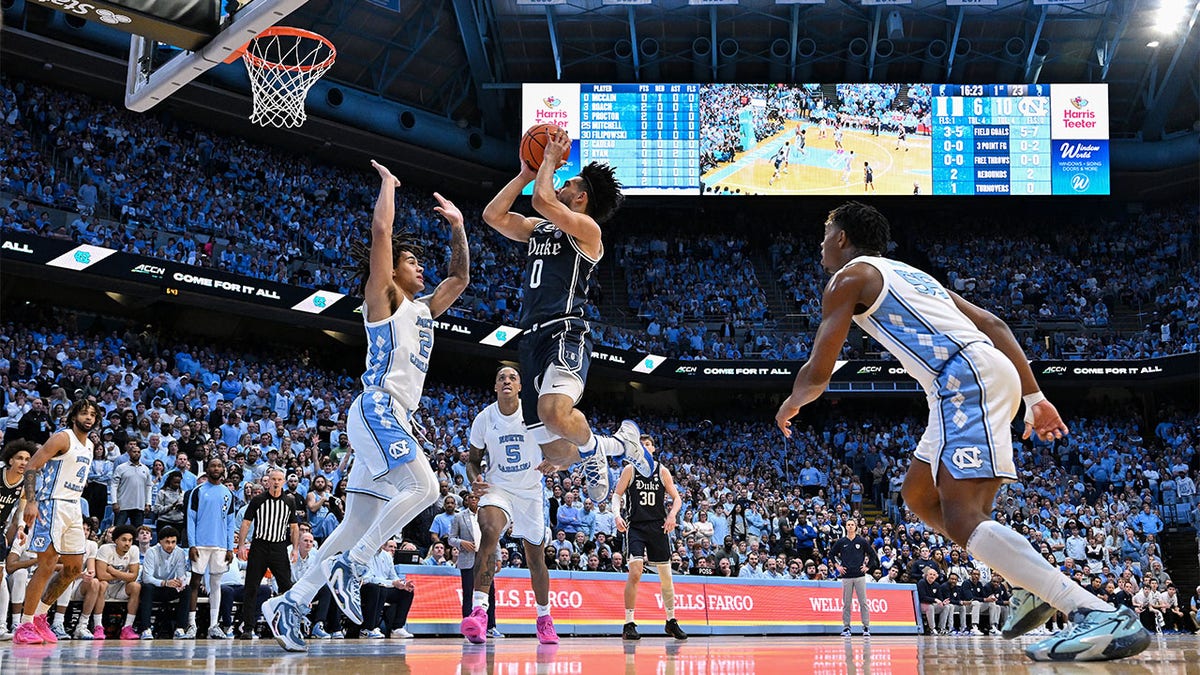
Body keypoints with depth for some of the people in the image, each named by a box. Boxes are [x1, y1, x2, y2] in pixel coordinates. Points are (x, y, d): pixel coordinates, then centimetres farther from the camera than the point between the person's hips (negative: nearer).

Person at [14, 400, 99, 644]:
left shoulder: (89, 445, 17)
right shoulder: (62, 438, -8)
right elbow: (31, 467, -14)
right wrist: (31, 502, -24)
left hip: (74, 508, 9)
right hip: (53, 505, -9)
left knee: (75, 567, 10)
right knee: (47, 565, -11)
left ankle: (39, 616, 21)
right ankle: (25, 626, -6)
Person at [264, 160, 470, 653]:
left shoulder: (422, 310, 25)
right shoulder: (382, 297, 4)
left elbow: (460, 278, 33)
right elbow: (381, 231, -5)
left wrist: (457, 226, 27)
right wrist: (388, 183, 8)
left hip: (394, 418, 8)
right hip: (378, 409, -8)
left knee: (359, 524, 3)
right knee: (423, 487, -25)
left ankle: (289, 603, 2)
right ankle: (349, 566, -20)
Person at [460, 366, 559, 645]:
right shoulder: (484, 419, -5)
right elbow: (473, 460, 6)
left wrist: (553, 462, -23)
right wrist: (475, 481, -16)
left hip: (531, 492, 1)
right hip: (498, 488, -1)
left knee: (536, 558, 9)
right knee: (489, 531, -32)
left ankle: (544, 618, 31)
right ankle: (479, 611, -38)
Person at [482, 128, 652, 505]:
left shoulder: (586, 228, 0)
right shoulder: (538, 229, 24)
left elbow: (542, 200, -14)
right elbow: (493, 216, 17)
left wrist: (550, 159, 1)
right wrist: (525, 174, 18)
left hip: (565, 335, -8)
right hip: (532, 339, 8)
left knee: (554, 411, -37)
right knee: (556, 454, 7)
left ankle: (593, 451, -6)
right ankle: (621, 442, 36)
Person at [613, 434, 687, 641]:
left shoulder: (662, 471, 5)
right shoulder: (630, 470, 2)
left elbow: (676, 498, 7)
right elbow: (617, 495, 3)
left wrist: (672, 515, -13)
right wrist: (617, 515, -15)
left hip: (658, 527, 2)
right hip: (636, 527, -2)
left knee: (666, 577, 7)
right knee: (635, 573, -17)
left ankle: (671, 622, 24)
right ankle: (629, 624, -10)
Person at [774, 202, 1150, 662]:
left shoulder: (848, 278, 5)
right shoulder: (908, 274, 31)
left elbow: (817, 373, 3)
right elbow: (993, 324, 26)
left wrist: (791, 405, 26)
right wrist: (1034, 397, 23)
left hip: (967, 380, -10)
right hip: (992, 372, 10)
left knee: (964, 521, -19)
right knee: (919, 495, 22)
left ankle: (1101, 615, -34)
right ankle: (1038, 584, 15)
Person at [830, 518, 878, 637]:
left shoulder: (862, 541, 4)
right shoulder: (841, 542, 6)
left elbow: (872, 554, 11)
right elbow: (831, 554, 17)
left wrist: (867, 567, 4)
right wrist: (838, 566, 8)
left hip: (860, 575, -1)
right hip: (846, 576, 1)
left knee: (863, 602, -2)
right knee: (846, 603, 3)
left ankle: (866, 627, 3)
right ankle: (846, 627, 8)